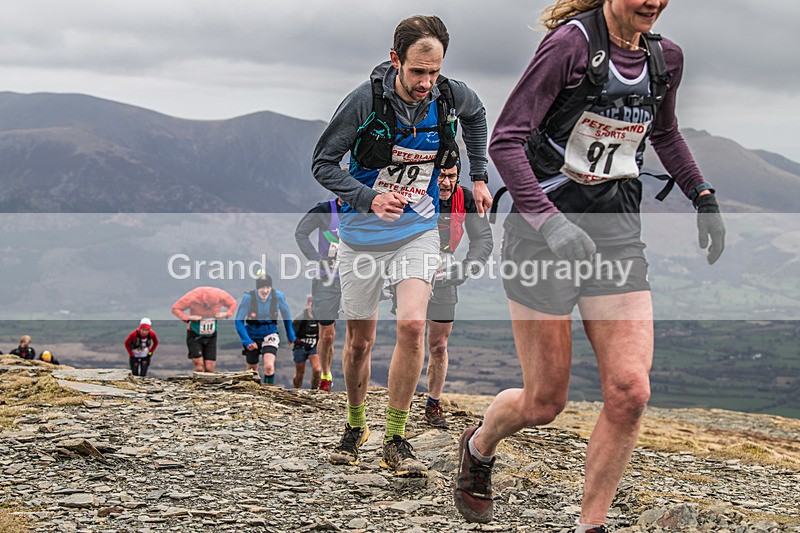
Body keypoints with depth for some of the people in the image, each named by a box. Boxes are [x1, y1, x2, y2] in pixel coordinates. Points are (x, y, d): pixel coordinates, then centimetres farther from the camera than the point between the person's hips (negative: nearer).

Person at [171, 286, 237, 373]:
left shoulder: (221, 296, -15)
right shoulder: (192, 298, -23)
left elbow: (233, 304, 4)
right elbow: (175, 308, -13)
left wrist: (227, 314, -16)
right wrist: (188, 318, -28)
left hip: (211, 336, 3)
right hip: (195, 336, -3)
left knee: (209, 369, -4)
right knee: (199, 368, -16)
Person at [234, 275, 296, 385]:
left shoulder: (278, 296, -17)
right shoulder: (248, 298, -21)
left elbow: (287, 316, 2)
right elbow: (239, 321, -15)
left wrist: (291, 336, 12)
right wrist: (247, 341, -24)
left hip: (270, 334, 0)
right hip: (252, 336, 0)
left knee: (269, 366, -22)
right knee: (252, 370, 14)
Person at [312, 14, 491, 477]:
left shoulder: (452, 96, -10)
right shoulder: (367, 99, -20)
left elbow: (476, 115, 16)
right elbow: (323, 162, -12)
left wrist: (479, 177, 16)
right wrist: (368, 198, -27)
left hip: (418, 230, 1)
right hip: (363, 233, -1)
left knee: (412, 324, -19)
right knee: (360, 340, 8)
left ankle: (396, 440, -7)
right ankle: (356, 427, 34)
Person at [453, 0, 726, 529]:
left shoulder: (666, 57, 6)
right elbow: (505, 139, -16)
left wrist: (703, 196, 19)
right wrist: (548, 219, -27)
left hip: (617, 236, 5)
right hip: (544, 232, -5)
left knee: (630, 392, -9)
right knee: (544, 402, 2)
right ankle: (479, 446, 36)